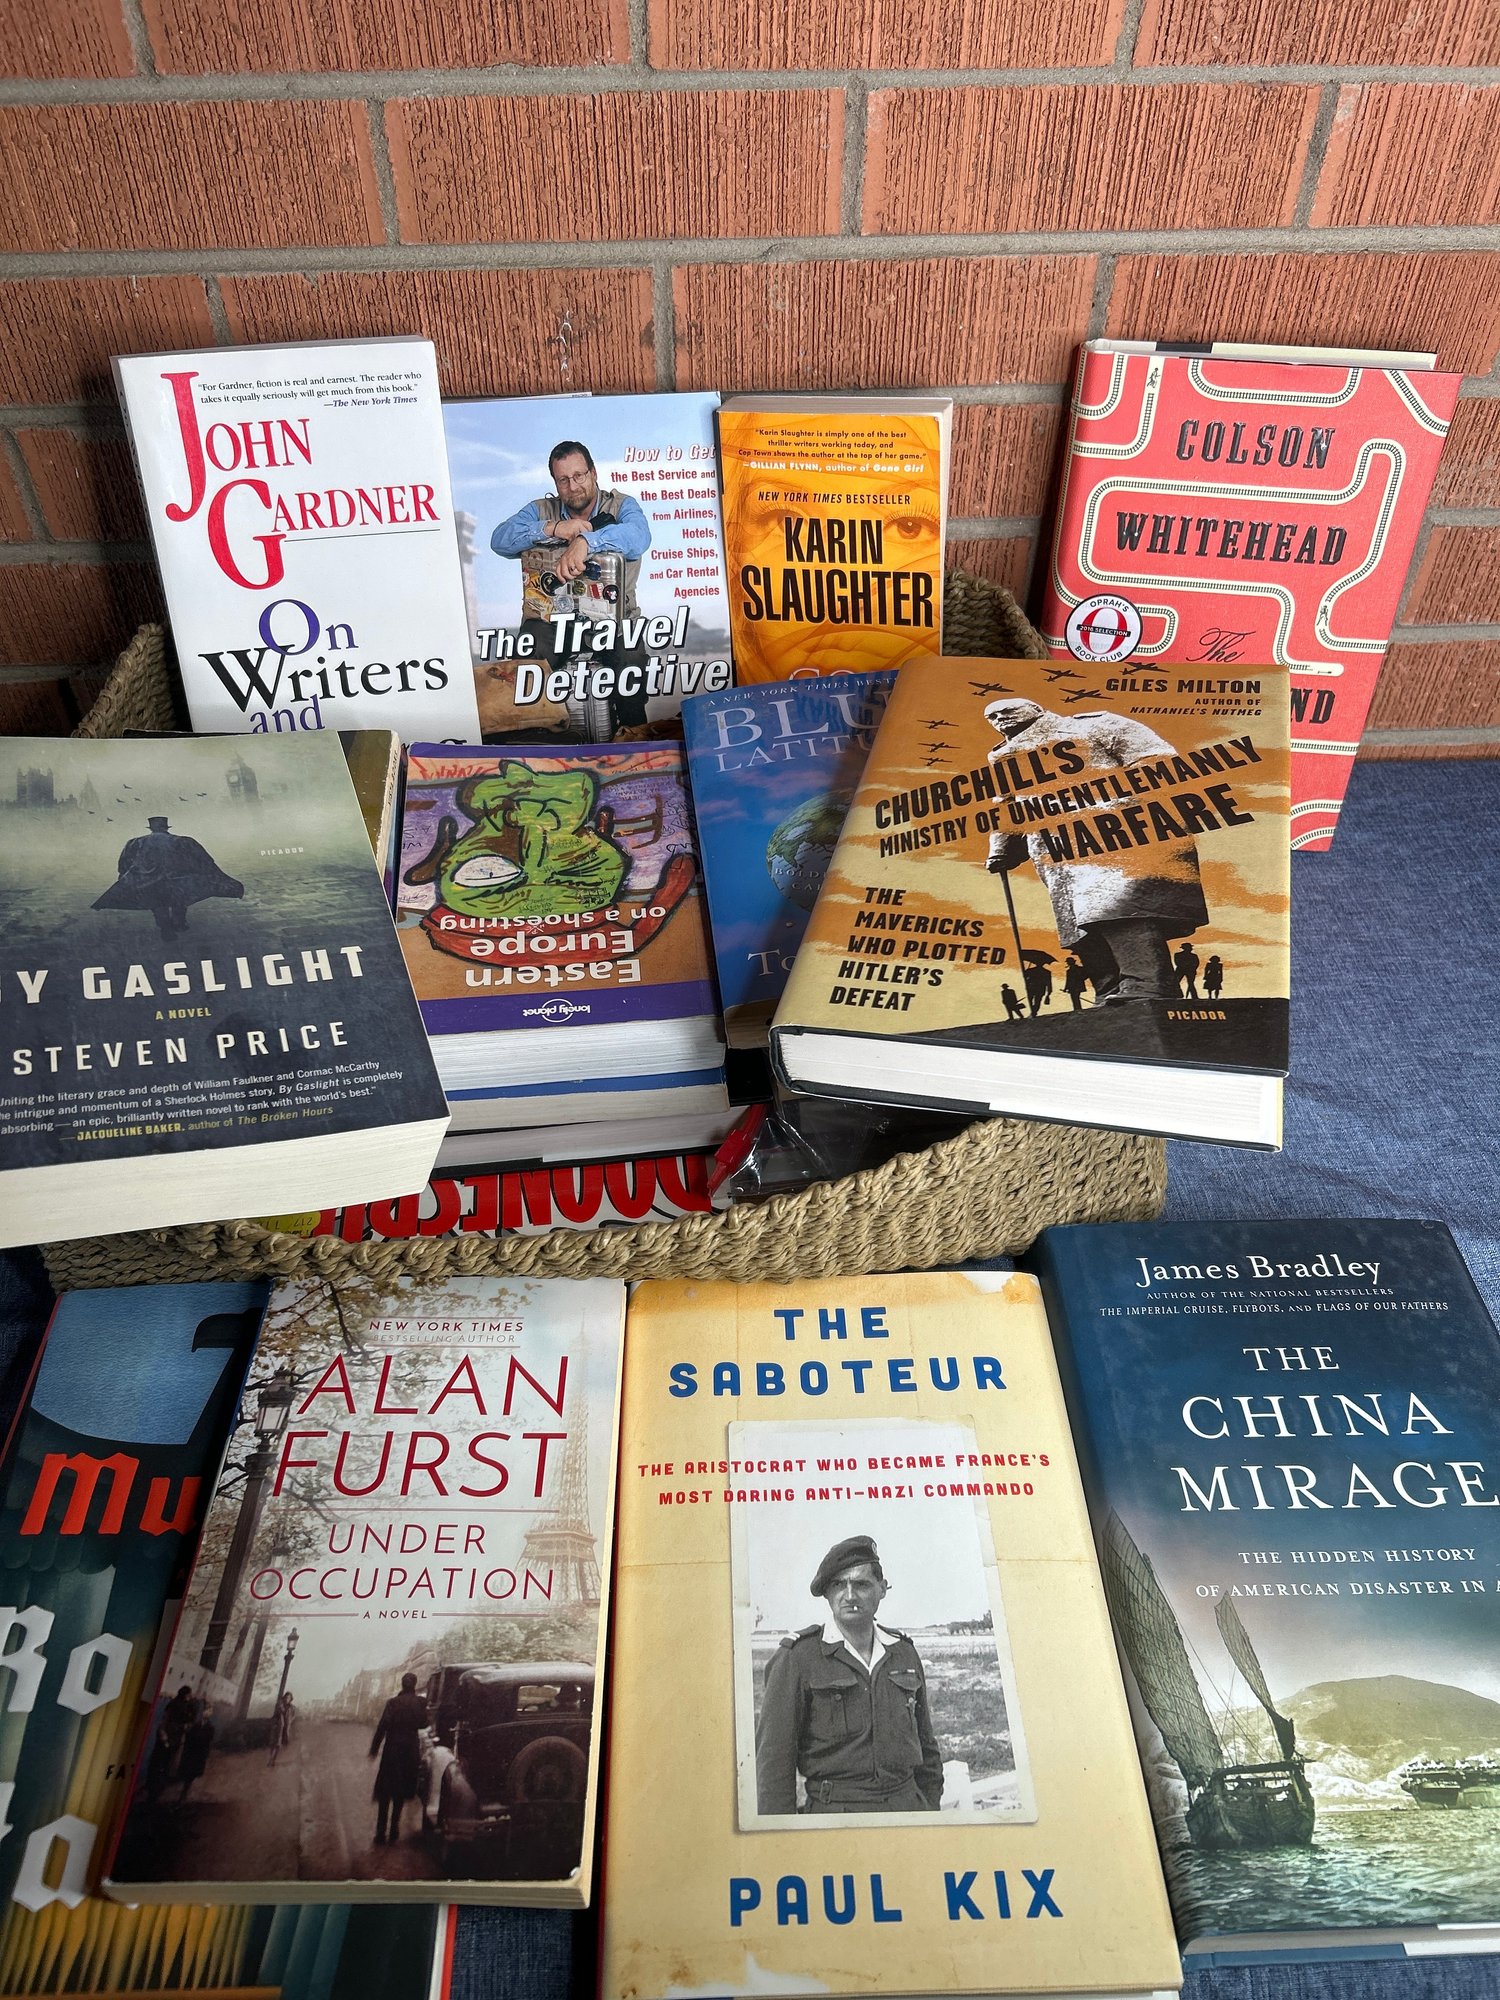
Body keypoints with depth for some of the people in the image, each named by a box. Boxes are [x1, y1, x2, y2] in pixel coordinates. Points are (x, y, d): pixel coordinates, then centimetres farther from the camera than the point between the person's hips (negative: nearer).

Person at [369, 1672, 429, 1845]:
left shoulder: (393, 1702, -11)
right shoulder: (420, 1703, -5)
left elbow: (382, 1726, -13)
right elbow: (423, 1723, 4)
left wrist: (374, 1748, -5)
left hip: (392, 1749, -2)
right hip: (411, 1750, 2)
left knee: (385, 1793, 7)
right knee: (400, 1793, 16)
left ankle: (381, 1832, 2)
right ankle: (394, 1829, 17)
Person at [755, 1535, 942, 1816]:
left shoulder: (903, 1652, 9)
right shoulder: (796, 1658, -6)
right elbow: (772, 1758, -6)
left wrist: (932, 1809, 14)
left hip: (908, 1807, 4)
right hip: (832, 1812, -3)